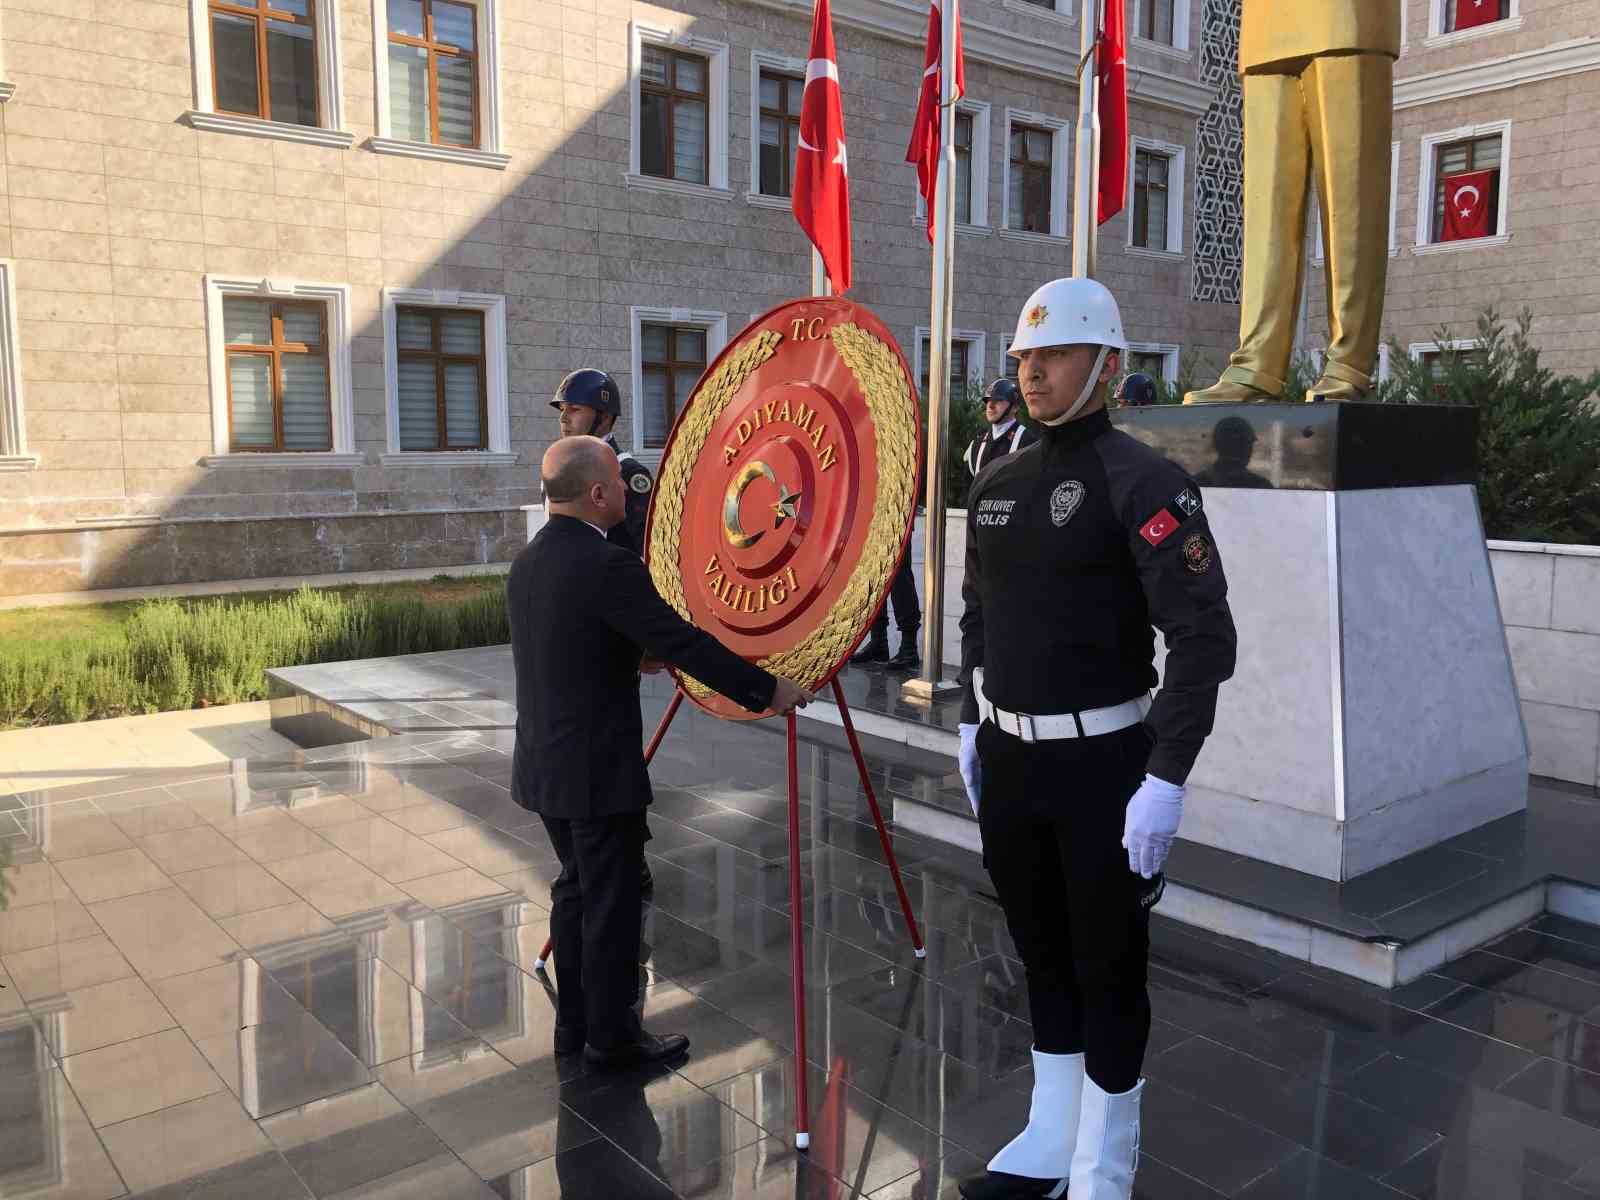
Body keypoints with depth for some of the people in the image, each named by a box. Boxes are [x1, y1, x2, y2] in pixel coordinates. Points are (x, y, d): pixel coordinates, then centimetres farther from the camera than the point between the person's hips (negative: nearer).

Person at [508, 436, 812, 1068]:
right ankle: (612, 1035, 17)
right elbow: (685, 643, -20)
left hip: (545, 766, 9)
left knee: (576, 890, 19)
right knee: (611, 903, 4)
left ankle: (575, 1022, 30)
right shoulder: (607, 565, -21)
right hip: (597, 770, -9)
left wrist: (642, 652, 33)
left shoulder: (528, 560, 7)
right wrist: (768, 689, -11)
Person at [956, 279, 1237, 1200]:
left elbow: (1206, 638, -18)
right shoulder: (998, 484, 7)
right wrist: (973, 725, 15)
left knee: (1107, 969, 8)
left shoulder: (1143, 482, -13)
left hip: (1102, 764, -6)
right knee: (1041, 952, 18)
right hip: (1007, 760, 7)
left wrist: (1168, 779, -21)